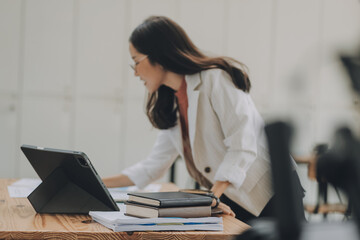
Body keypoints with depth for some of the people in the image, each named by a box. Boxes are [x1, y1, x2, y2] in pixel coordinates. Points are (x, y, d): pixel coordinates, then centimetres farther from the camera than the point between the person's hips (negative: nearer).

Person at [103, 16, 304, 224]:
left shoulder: (216, 80, -12)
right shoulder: (171, 105, 14)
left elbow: (242, 147, -20)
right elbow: (153, 166, 19)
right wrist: (101, 184, 18)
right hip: (230, 203, 7)